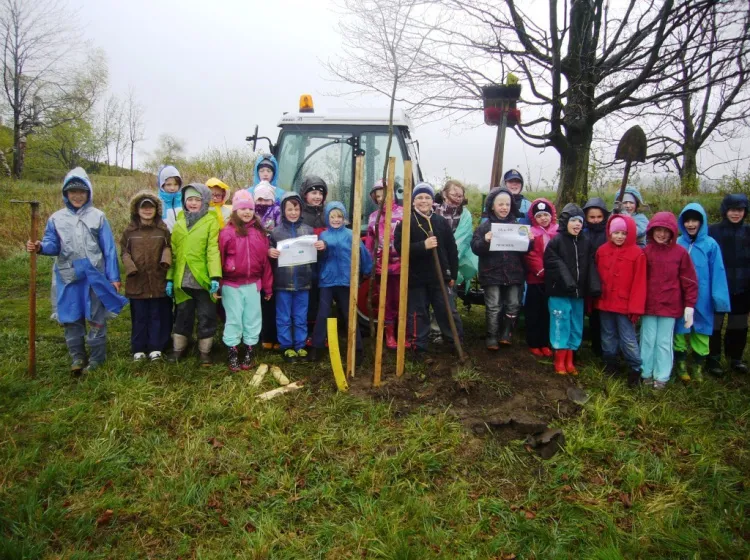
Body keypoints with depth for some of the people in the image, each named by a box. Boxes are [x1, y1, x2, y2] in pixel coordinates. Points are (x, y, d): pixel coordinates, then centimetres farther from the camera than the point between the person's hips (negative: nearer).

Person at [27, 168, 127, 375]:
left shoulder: (98, 216, 2)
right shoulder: (56, 218, 5)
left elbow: (109, 249, 2)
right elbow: (53, 244, 4)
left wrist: (114, 276, -1)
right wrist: (40, 247, -22)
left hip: (95, 276, -2)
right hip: (68, 277, 2)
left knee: (96, 317, 4)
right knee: (71, 318, 7)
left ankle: (96, 358, 16)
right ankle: (77, 357, 21)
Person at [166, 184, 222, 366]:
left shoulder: (211, 221, -3)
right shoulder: (179, 222, 11)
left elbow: (213, 250, -12)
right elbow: (173, 252, 10)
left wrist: (215, 276, -20)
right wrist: (169, 278, 6)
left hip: (203, 279, -4)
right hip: (182, 280, 4)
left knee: (206, 317, 7)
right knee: (182, 315, 16)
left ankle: (204, 351, 21)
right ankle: (178, 348, 30)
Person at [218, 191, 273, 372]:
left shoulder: (260, 232, 4)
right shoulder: (227, 232, -7)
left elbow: (265, 260, 7)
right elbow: (218, 258, -6)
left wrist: (268, 286, 8)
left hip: (253, 284, 3)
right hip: (232, 285, -3)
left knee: (253, 319, 9)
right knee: (234, 320, 5)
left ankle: (249, 353, 22)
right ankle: (232, 354, 16)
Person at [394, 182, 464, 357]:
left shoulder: (442, 222, 6)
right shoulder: (406, 223, -3)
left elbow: (452, 250, 9)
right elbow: (400, 247, -14)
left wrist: (453, 275, 7)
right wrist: (423, 246, -25)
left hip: (440, 277, 2)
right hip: (416, 277, -2)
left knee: (448, 311, 8)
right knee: (418, 314, 6)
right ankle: (418, 347, 17)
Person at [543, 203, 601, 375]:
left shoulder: (586, 243, 10)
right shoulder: (556, 241, -6)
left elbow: (591, 268, 5)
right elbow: (554, 265, -14)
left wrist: (595, 287, -8)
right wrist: (567, 283, -24)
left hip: (578, 292, 6)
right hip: (559, 292, -5)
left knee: (576, 327, 11)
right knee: (561, 326, -2)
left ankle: (569, 361, 23)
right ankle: (560, 361, 11)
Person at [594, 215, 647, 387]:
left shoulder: (637, 253, -9)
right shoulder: (602, 251, 3)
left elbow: (639, 283, -11)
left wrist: (635, 307, -13)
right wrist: (594, 300, 7)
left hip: (625, 305, -4)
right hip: (604, 303, 4)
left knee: (628, 339, 1)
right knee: (608, 336, 16)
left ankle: (635, 369, 15)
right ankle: (610, 364, 30)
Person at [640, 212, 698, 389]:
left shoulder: (680, 252, -3)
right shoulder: (645, 252, -1)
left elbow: (689, 281, 0)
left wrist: (689, 305, -3)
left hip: (670, 306, -1)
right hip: (648, 305, 1)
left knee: (664, 342, 9)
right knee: (647, 340, 9)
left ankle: (662, 377, 20)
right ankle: (646, 373, 22)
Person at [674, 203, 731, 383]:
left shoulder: (710, 245, -7)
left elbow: (717, 273, -5)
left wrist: (718, 299, -9)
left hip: (702, 298, -1)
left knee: (701, 333, 9)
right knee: (680, 331, 11)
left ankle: (698, 368, 25)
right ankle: (681, 365, 26)